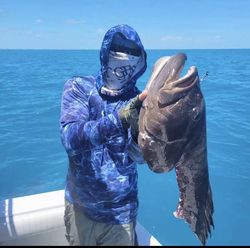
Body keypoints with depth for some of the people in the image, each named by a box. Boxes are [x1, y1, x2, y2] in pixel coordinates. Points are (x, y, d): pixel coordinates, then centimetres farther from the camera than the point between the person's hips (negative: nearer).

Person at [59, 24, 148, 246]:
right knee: (78, 241, 21)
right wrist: (118, 119, -42)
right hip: (80, 204, 1)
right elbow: (70, 139, -27)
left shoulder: (140, 101, -8)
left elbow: (139, 157, -20)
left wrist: (140, 135, -42)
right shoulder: (78, 88, -10)